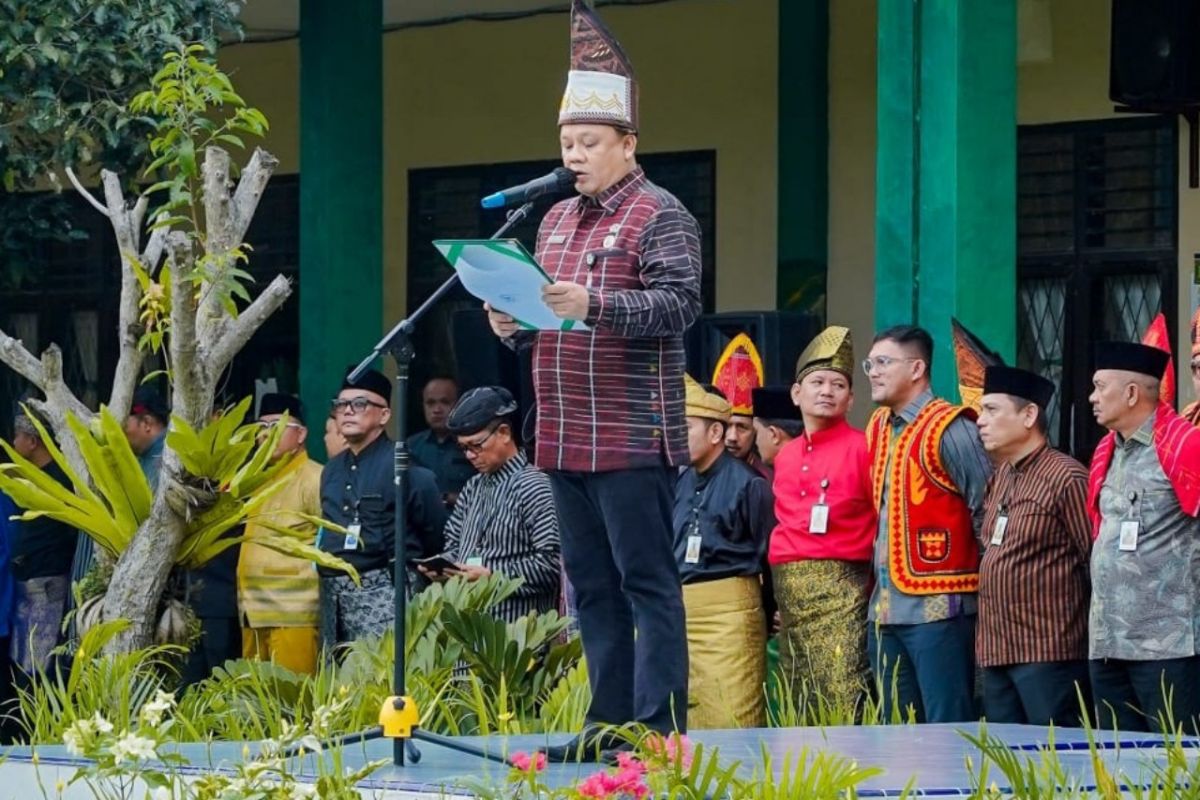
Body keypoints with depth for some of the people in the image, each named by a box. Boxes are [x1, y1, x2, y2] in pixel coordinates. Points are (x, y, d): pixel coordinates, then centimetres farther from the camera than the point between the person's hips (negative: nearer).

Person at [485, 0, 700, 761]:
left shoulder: (661, 215, -6)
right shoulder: (558, 220, 19)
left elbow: (681, 304, -17)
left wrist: (596, 305, -29)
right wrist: (516, 322, 4)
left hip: (633, 440, -8)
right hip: (566, 437, 8)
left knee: (647, 580, -7)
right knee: (591, 584, 10)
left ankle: (658, 725, -7)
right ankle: (609, 720, 15)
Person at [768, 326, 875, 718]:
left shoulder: (861, 448, -3)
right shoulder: (784, 456, 17)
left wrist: (878, 581, -5)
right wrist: (777, 592, 17)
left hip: (839, 589, -7)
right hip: (788, 592, 7)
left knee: (843, 708, -14)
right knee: (795, 711, 7)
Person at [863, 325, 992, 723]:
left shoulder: (951, 429, -10)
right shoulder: (878, 429, 14)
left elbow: (986, 510, -9)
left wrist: (989, 584, -7)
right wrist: (880, 578, 16)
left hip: (938, 606, -8)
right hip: (886, 608, 8)